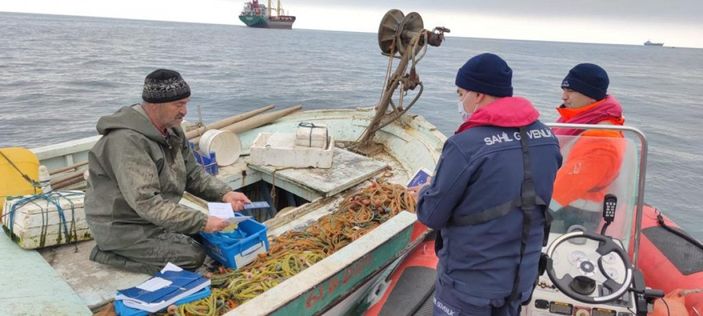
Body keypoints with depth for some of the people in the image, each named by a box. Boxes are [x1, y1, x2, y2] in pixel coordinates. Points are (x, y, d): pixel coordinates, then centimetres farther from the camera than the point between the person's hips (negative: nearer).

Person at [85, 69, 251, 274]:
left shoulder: (172, 130, 0)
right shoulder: (128, 141, -29)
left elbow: (193, 174, 7)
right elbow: (147, 203, -33)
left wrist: (224, 194, -10)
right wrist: (202, 222, -35)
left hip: (155, 218, 9)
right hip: (122, 227, -9)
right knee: (193, 256, -14)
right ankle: (112, 254, -3)